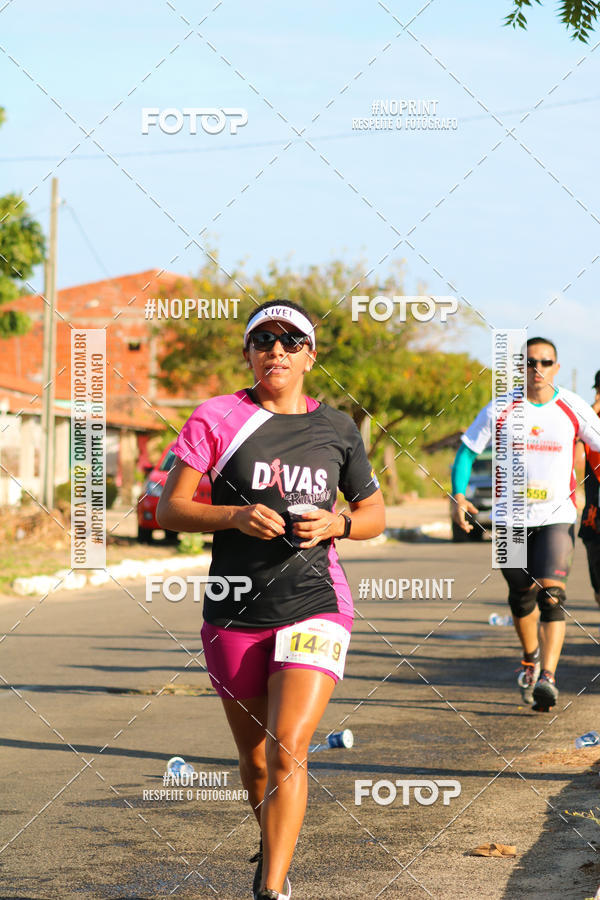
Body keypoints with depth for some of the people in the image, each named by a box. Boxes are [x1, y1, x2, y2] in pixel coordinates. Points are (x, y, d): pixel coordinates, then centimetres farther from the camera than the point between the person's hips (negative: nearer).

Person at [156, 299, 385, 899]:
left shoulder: (336, 428, 5)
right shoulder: (216, 418, -1)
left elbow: (374, 514, 15)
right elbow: (169, 509, -4)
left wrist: (338, 524, -7)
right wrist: (237, 516, -21)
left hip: (314, 606, -1)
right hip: (234, 616, 1)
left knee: (287, 749, -18)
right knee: (255, 760, 13)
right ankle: (275, 846, 42)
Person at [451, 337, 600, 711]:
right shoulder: (500, 410, -2)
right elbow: (467, 451, 4)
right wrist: (458, 495, -11)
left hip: (557, 516, -1)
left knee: (552, 593, -16)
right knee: (522, 593, 11)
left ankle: (547, 676, -21)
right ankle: (531, 656, 38)